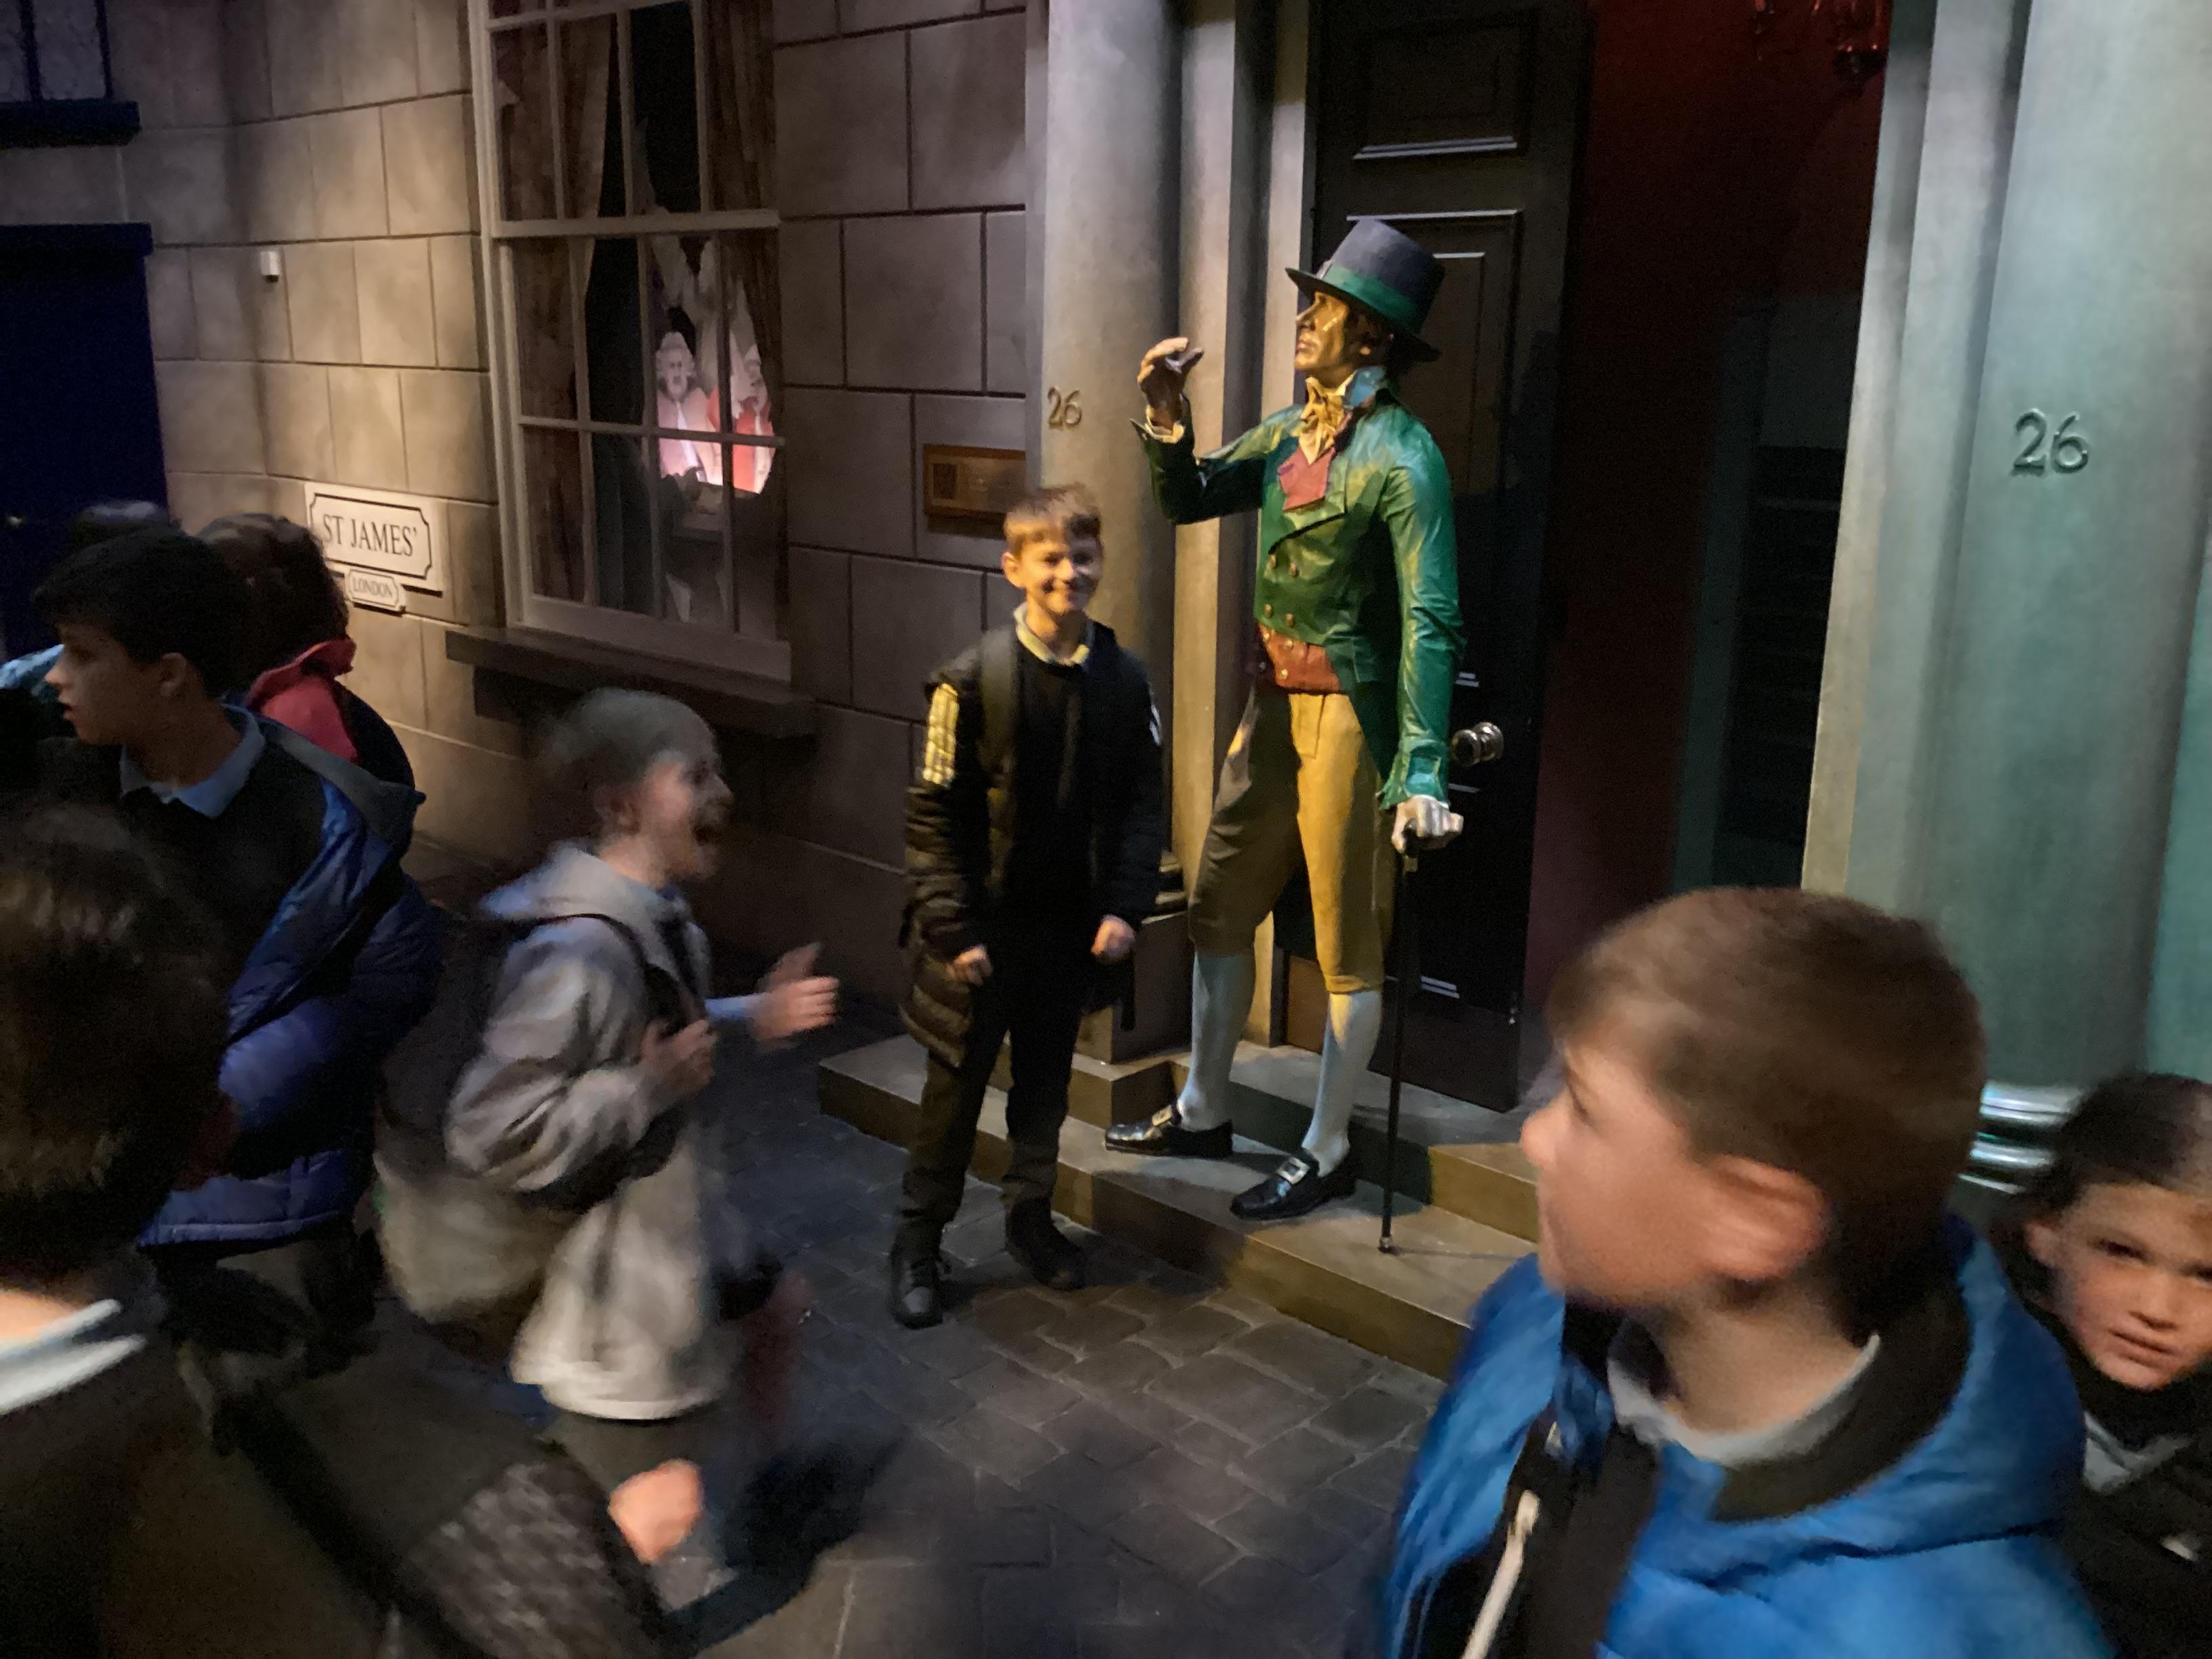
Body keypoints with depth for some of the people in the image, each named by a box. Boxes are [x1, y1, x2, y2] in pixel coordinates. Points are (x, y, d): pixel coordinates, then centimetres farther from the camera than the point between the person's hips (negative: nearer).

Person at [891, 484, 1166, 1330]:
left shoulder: (1124, 679, -2)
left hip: (1071, 924, 3)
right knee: (956, 1084, 6)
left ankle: (1030, 1214, 36)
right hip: (983, 925, -3)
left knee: (1046, 1079, 17)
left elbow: (1140, 805, 4)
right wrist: (953, 928, -13)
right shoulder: (973, 677, -12)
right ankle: (917, 1242, 21)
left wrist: (1125, 907, -5)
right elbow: (933, 813, -10)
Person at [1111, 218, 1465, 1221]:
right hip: (1272, 703, 8)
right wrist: (1166, 419, -1)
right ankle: (1203, 1113, 33)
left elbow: (1432, 623, -21)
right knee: (1218, 907, 16)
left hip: (1348, 714, -8)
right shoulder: (1287, 433, 8)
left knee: (1349, 945, 5)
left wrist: (1421, 773, -28)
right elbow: (1187, 501, 18)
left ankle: (1326, 1152, 20)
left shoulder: (1400, 456, -16)